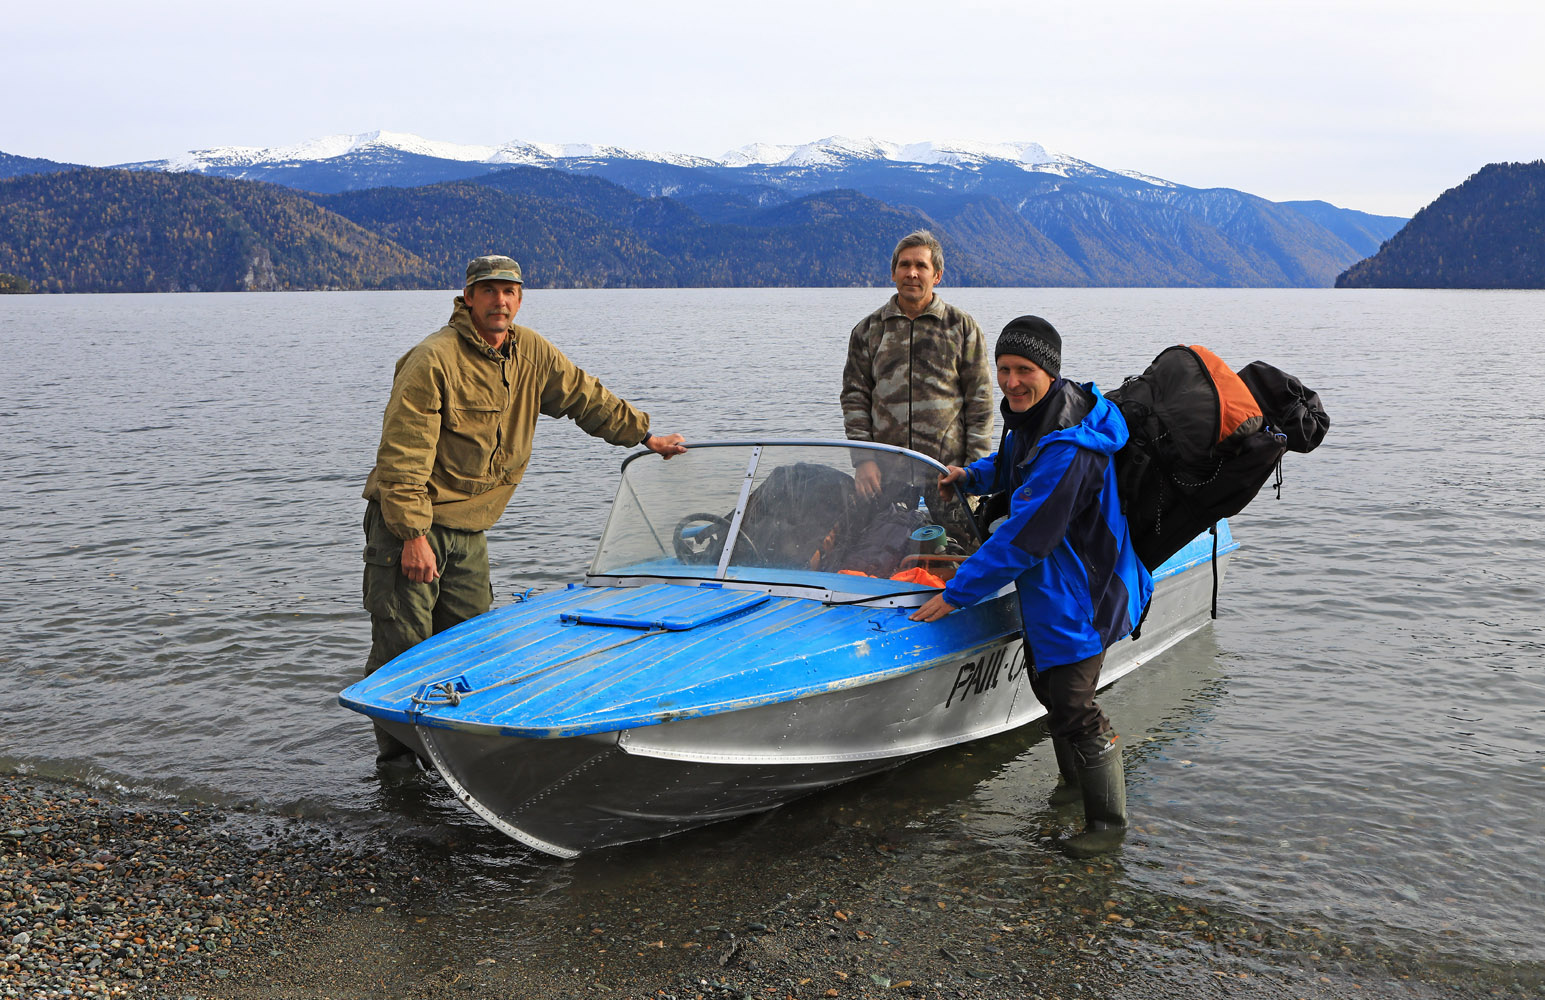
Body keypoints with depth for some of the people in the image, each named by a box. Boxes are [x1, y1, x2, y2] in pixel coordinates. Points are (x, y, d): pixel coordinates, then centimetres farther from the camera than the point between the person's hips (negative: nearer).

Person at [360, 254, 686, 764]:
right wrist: (414, 536, -23)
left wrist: (643, 435, 27)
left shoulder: (531, 352, 5)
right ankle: (398, 752, 6)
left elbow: (586, 396, 21)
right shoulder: (432, 361, -16)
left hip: (468, 530, 7)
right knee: (403, 643, -6)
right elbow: (402, 456, -18)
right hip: (407, 522, -7)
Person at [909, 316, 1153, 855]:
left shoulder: (1067, 448, -31)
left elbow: (1023, 539, -30)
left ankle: (1108, 820, 10)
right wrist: (972, 475, 4)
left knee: (1072, 706, -6)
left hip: (1078, 594, -10)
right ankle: (1076, 782, 44)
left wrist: (956, 593, -25)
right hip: (1049, 587, 10)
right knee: (1047, 683, 23)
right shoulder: (1032, 417, 0)